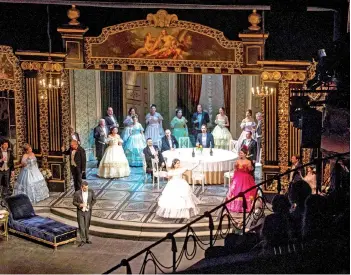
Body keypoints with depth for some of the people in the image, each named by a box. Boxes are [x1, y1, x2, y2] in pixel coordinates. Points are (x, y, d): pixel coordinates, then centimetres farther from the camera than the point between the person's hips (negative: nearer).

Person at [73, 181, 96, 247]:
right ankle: (83, 240, 2)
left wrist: (90, 206, -8)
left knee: (87, 226, 11)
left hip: (88, 211, 2)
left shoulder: (91, 192, -7)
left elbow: (94, 200, 6)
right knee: (81, 226, -3)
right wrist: (80, 204, -23)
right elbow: (74, 202, -4)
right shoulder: (77, 193, -12)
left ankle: (87, 239, 25)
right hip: (80, 212, -1)